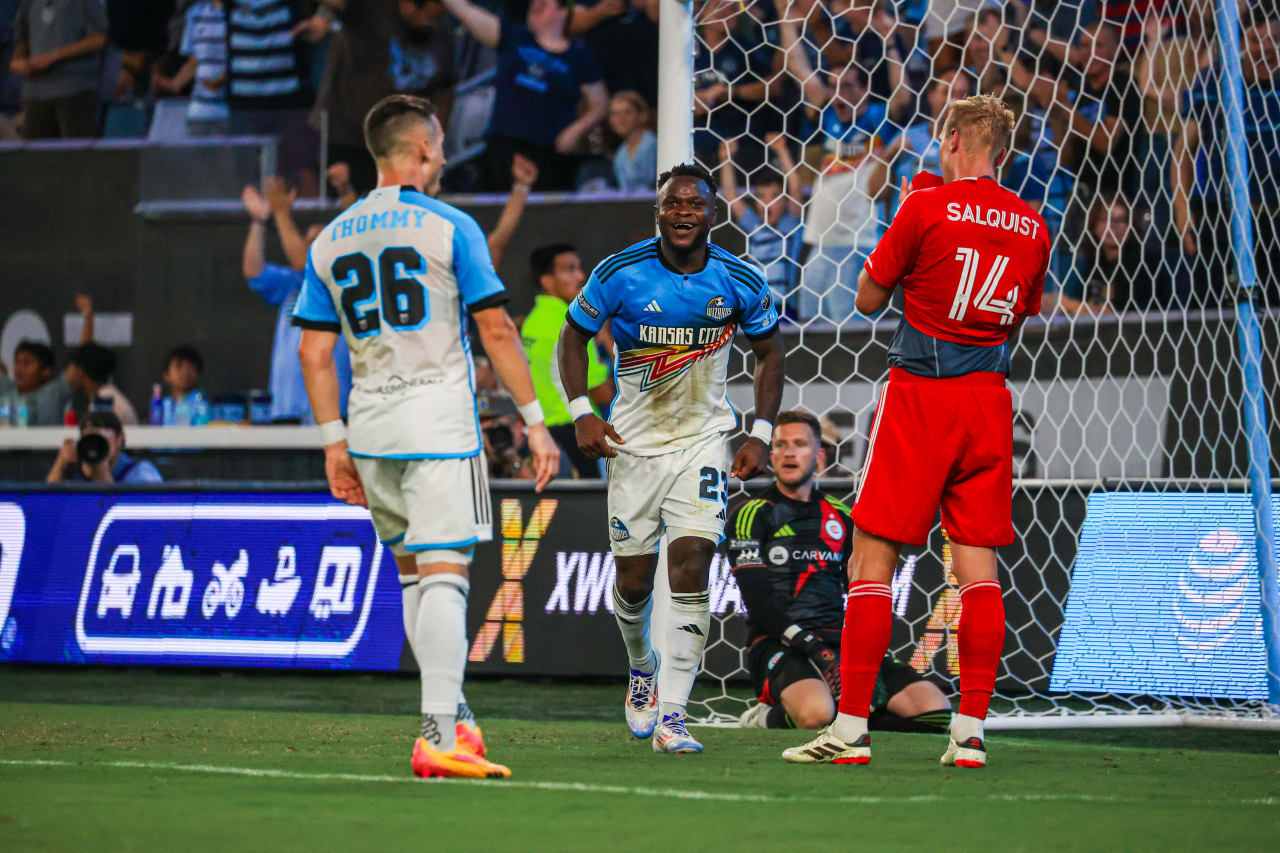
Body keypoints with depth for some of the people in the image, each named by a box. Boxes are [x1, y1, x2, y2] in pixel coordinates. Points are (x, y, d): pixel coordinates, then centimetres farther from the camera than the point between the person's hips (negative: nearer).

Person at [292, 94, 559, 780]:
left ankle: (453, 716, 21)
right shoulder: (449, 228, -3)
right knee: (444, 573, -10)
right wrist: (535, 421, 0)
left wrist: (335, 443, 14)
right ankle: (439, 735, -20)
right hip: (437, 418, -5)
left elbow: (314, 351, 10)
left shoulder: (331, 241, 11)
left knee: (413, 571, 18)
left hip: (369, 425, 5)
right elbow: (496, 331, -5)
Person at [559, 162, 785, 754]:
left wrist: (761, 435, 0)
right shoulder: (621, 273, -11)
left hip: (703, 439, 0)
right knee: (633, 579, 5)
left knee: (691, 566, -16)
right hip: (634, 440, 0)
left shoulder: (739, 281, -7)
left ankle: (671, 716, -16)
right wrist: (581, 413, -10)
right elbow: (574, 336, 2)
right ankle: (642, 666, 39)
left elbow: (769, 354, 8)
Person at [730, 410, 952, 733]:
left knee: (934, 707, -16)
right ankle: (767, 719, -7)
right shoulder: (752, 514, 3)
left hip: (837, 638, 5)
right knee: (816, 711, -39)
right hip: (777, 644, -5)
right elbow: (757, 600, -8)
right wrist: (812, 648, -21)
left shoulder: (841, 517, 19)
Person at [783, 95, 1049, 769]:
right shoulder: (1032, 227, 7)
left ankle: (851, 730, -4)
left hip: (921, 395, -5)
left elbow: (868, 298, 1)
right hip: (989, 399, 5)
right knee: (978, 566, 6)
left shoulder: (926, 208, -8)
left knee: (871, 560, -1)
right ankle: (970, 731, 2)